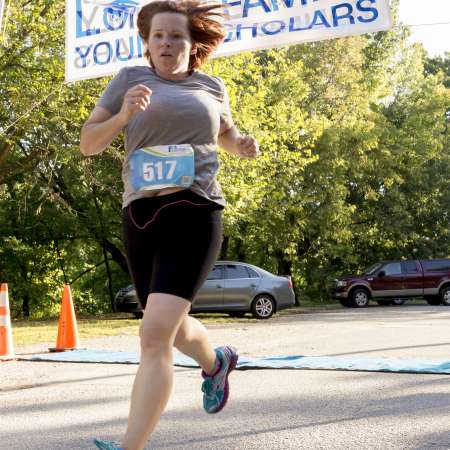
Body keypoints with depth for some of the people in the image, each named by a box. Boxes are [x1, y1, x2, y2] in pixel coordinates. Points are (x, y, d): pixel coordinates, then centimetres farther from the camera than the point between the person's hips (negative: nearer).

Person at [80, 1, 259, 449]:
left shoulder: (211, 87, 12)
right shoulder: (130, 78, 8)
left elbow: (225, 132, 31)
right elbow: (87, 143, 6)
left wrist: (242, 143, 9)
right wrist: (123, 115, -12)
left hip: (193, 213, -3)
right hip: (141, 214, 3)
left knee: (155, 333, -18)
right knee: (170, 328, 19)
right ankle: (216, 362, 52)